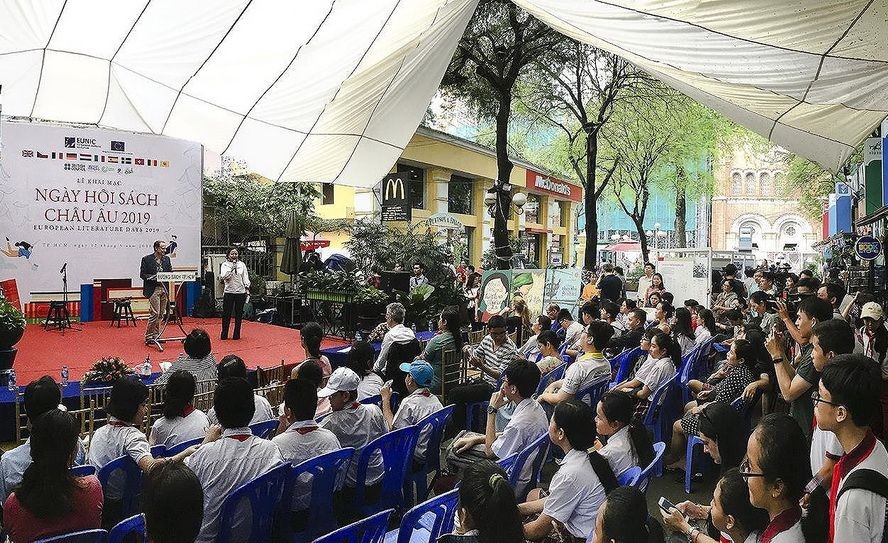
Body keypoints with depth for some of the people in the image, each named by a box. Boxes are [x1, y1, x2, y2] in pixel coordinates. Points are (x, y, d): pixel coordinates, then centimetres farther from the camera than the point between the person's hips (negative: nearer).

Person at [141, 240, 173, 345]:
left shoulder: (166, 259, 12)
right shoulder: (146, 259, -4)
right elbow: (142, 274, -6)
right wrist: (154, 278, -19)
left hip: (164, 289, 6)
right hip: (153, 289, -6)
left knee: (161, 314, 9)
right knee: (155, 313, -11)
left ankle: (156, 335, 18)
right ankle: (149, 336, -2)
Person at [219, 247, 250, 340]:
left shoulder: (242, 264, 10)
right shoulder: (225, 265, 3)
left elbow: (245, 277, 10)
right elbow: (223, 277, -11)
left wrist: (247, 288, 1)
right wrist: (232, 268, -17)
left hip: (241, 292, 2)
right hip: (229, 292, -2)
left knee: (239, 315, 5)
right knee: (226, 314, -1)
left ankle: (237, 335, 13)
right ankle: (224, 335, 9)